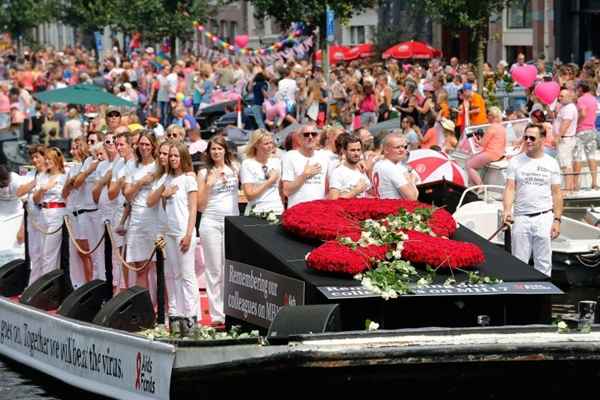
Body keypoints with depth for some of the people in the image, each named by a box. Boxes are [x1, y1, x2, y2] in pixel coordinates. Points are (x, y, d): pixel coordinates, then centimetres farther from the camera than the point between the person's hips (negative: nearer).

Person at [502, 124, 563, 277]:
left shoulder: (551, 163, 4)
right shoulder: (515, 162, 4)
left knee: (543, 264, 4)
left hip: (544, 218, 0)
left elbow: (556, 194, 5)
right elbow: (510, 188, -3)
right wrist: (507, 210, -21)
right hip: (521, 218, 0)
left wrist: (557, 220, -2)